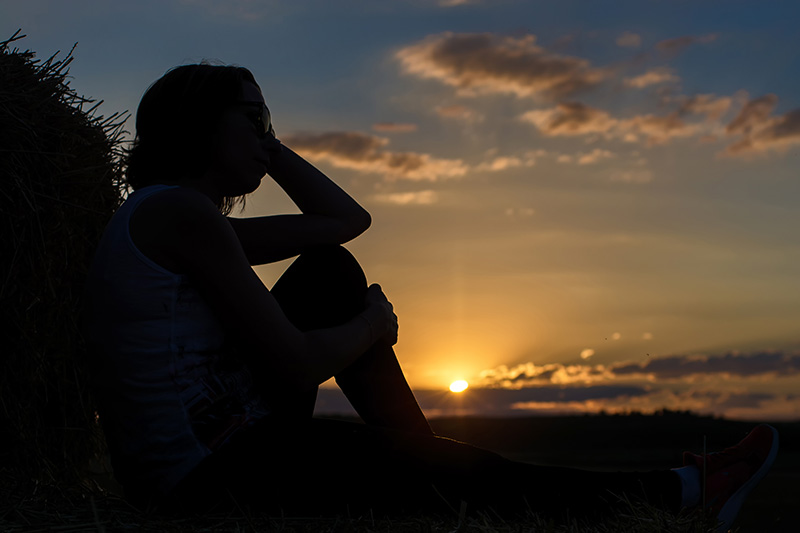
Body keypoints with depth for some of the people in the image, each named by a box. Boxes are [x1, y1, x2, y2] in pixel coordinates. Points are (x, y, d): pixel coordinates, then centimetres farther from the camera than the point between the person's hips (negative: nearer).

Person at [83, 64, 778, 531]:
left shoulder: (192, 219, 16)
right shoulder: (178, 210, -15)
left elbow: (348, 219, 18)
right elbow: (298, 366, -19)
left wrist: (265, 146, 17)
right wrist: (374, 325, 0)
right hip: (221, 476, -10)